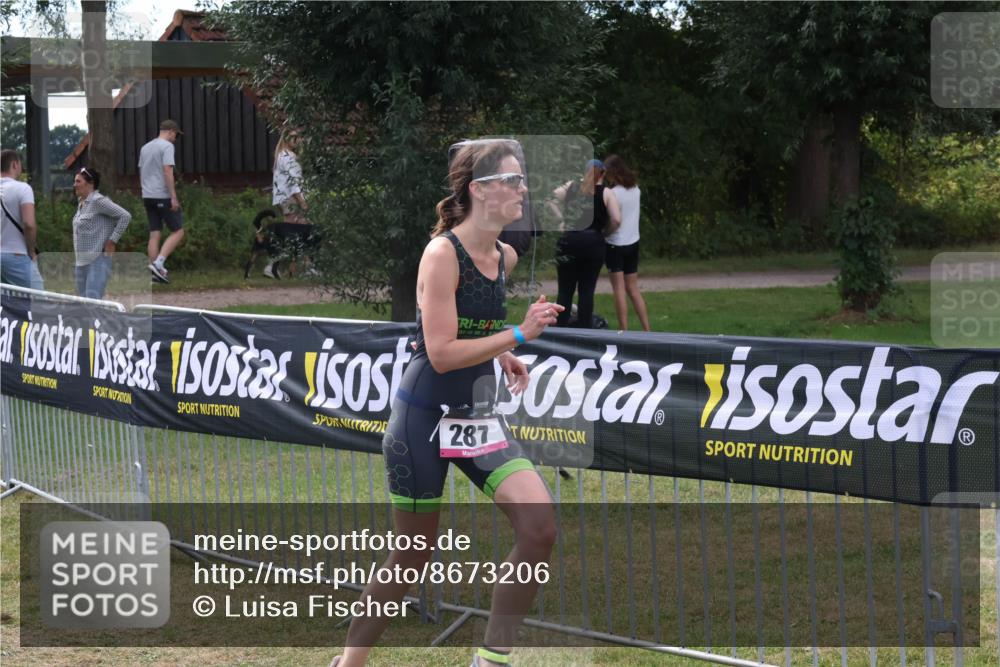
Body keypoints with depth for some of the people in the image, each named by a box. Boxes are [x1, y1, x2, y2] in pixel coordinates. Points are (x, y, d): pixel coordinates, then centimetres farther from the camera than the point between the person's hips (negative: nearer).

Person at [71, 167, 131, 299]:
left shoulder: (98, 201, -13)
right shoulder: (82, 203, 14)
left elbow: (125, 216, -18)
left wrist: (113, 241, -16)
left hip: (98, 260, -9)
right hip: (82, 261, 9)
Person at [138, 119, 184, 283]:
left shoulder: (145, 147, 16)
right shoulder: (167, 146, -9)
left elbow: (141, 173, 20)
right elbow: (168, 171, -18)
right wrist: (174, 197, -19)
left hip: (148, 196, 8)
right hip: (163, 196, -8)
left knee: (154, 234, 8)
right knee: (178, 231, -2)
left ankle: (155, 272, 4)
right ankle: (158, 263, -15)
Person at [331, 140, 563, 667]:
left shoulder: (505, 257, 5)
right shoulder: (442, 253, -17)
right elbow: (441, 352, -22)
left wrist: (501, 354, 9)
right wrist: (518, 335, -23)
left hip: (478, 414, 6)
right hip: (425, 417, -6)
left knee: (539, 525, -12)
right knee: (414, 554, 4)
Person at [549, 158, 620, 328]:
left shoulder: (570, 187, 6)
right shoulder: (605, 193, -1)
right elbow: (616, 220, -9)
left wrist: (561, 218, 7)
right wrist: (604, 229, 9)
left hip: (569, 242, 1)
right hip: (593, 243, -1)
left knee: (565, 290, 6)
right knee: (587, 290, 4)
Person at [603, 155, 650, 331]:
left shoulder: (614, 193, -18)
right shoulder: (635, 189, 3)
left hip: (615, 244, -7)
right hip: (633, 243, 7)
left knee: (619, 290, -1)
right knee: (633, 289, 14)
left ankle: (624, 331, -1)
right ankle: (647, 330, 10)